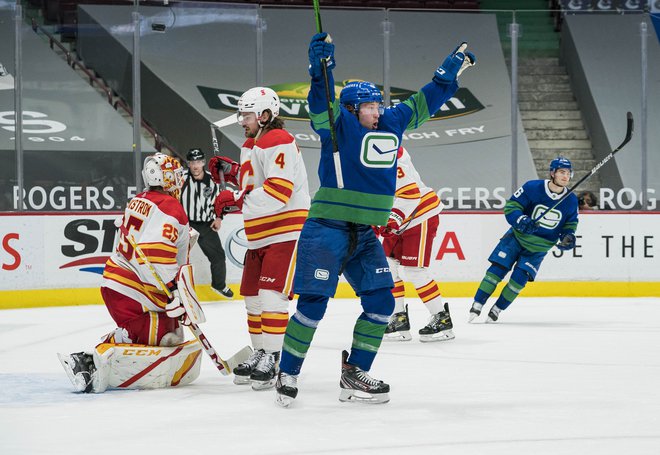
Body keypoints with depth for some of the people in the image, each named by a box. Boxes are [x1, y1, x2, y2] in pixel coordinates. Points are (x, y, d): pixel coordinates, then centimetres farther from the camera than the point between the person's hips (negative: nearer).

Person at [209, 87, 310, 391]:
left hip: (287, 233, -10)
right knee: (253, 296, 12)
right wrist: (231, 172, 9)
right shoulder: (251, 145, 16)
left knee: (272, 295, -16)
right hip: (259, 237, 10)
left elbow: (278, 192, -27)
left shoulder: (279, 142, -17)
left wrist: (237, 201, -27)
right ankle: (259, 355, 23)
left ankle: (273, 361, -13)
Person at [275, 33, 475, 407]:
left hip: (364, 235, 7)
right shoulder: (339, 124, -7)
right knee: (314, 304, -10)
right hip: (327, 231, -7)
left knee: (381, 302, 2)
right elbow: (322, 104, -26)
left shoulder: (392, 124, 12)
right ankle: (288, 374, 3)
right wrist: (321, 66, -42)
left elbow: (424, 102, 22)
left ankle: (354, 374, 12)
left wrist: (453, 69, 25)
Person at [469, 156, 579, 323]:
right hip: (517, 237, -2)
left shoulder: (571, 200, -8)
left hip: (539, 247, 2)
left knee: (519, 278, -10)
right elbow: (511, 206, -15)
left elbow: (570, 222, 10)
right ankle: (476, 306, 0)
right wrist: (521, 221, -32)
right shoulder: (532, 188, -19)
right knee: (497, 270, -9)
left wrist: (568, 236, -9)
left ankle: (496, 310, 7)